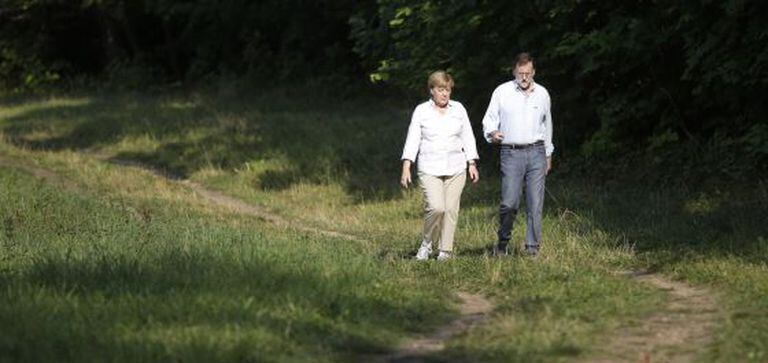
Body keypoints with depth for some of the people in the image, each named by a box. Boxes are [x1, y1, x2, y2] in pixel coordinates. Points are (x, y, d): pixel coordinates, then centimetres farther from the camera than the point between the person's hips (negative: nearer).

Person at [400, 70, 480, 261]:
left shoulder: (458, 109, 10)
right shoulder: (421, 111, 4)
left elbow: (468, 138, 14)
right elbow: (412, 140, 2)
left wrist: (472, 164, 7)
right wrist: (406, 167, -6)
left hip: (455, 168, 3)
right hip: (430, 169, -3)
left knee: (451, 209, -2)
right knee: (436, 207, -18)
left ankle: (446, 250, 6)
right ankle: (427, 243, 3)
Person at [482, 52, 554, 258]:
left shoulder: (542, 94, 11)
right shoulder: (502, 92, 3)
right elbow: (489, 120, 6)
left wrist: (548, 155, 24)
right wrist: (492, 134, -17)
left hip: (536, 152, 2)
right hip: (511, 153, -2)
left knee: (536, 203, -3)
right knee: (509, 203, -9)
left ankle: (533, 247, 3)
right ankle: (503, 242, 10)